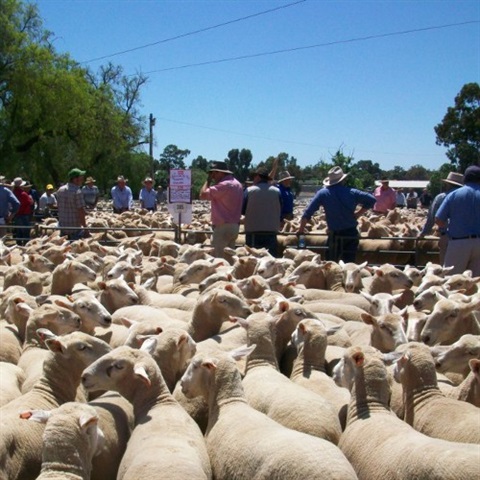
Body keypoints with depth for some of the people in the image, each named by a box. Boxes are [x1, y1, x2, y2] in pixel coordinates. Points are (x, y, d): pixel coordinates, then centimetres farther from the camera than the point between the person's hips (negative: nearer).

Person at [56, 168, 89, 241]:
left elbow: (58, 207, 14)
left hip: (62, 227, 7)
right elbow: (81, 211, -18)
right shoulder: (77, 192, -16)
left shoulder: (60, 190, 7)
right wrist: (85, 227, -14)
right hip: (75, 228, -7)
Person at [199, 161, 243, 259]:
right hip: (235, 226, 10)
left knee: (218, 257, -9)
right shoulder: (237, 184, 16)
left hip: (223, 227, -10)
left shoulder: (224, 185, -16)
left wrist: (208, 180, -7)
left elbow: (203, 195, -19)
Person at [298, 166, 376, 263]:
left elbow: (308, 212, -3)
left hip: (334, 235, -2)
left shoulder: (323, 193, -3)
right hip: (352, 234, 2)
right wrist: (358, 213, 6)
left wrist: (301, 229, 7)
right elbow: (371, 200, 2)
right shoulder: (352, 192, 1)